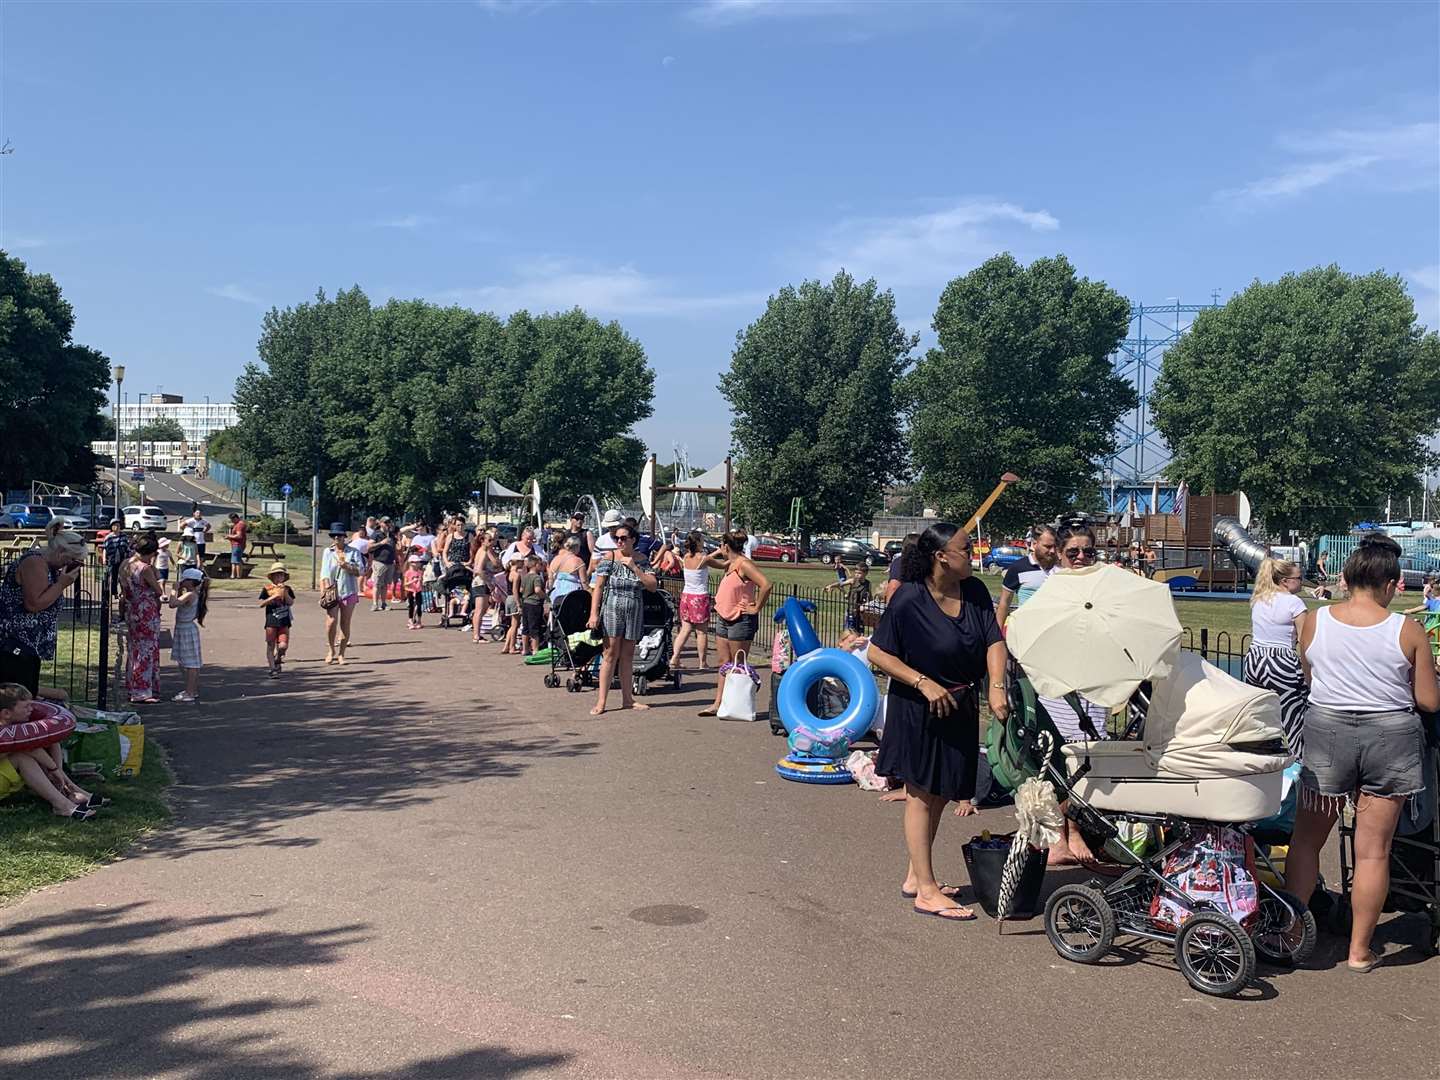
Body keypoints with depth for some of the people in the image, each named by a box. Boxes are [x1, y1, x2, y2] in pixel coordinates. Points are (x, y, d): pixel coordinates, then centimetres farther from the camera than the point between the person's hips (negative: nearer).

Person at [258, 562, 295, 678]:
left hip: (284, 622, 1)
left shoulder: (287, 589, 7)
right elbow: (261, 604, -6)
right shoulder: (267, 589, 1)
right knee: (271, 646, 2)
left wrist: (284, 592, -15)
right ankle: (273, 669, 9)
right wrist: (273, 597, -15)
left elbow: (291, 603, -5)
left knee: (283, 646, -9)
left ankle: (278, 659, 21)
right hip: (271, 622, -1)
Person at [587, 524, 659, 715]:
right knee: (611, 653, -7)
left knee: (627, 655, 9)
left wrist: (634, 567, -11)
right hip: (612, 609, -3)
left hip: (634, 612, 3)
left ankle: (627, 699, 16)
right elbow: (598, 587, -5)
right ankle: (601, 701, -5)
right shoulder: (609, 558, -2)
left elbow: (653, 586, -3)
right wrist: (594, 613, -14)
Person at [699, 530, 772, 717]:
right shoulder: (730, 564, 11)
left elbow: (766, 584, -26)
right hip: (724, 619, 9)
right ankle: (717, 705, 9)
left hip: (741, 620, -9)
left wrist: (756, 608, -19)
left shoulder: (744, 565, -16)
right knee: (724, 664, 8)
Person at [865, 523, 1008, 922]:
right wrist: (924, 683, -22)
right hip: (917, 710, -7)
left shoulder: (975, 592, -1)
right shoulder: (909, 598, -18)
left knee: (941, 794, 16)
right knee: (921, 795, 0)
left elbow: (994, 642, -6)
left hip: (960, 708, 7)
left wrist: (997, 687, -22)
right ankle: (927, 891, 6)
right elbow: (877, 653, -15)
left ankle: (915, 876, 31)